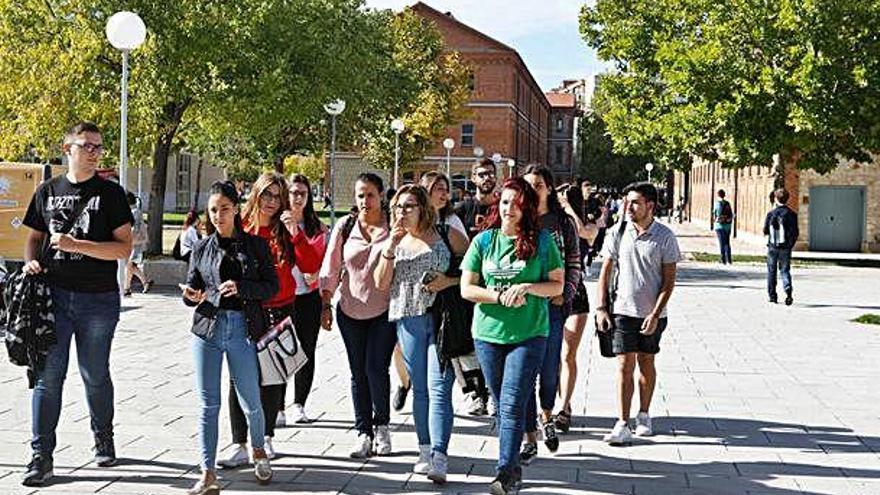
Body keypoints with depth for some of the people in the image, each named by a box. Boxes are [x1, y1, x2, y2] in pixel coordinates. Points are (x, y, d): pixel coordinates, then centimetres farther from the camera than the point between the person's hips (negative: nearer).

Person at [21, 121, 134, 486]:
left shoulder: (110, 193, 1)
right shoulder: (47, 191, 9)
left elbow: (124, 248, -6)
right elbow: (34, 236, 19)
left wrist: (75, 244, -15)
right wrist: (31, 261, -2)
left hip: (99, 299, -2)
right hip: (54, 295, 2)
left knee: (95, 375, 10)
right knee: (48, 375, 0)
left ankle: (104, 440, 31)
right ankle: (41, 456, 4)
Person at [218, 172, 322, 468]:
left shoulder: (286, 231, 2)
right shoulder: (239, 229, -1)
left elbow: (311, 266, -8)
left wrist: (295, 233, -17)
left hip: (280, 312, 1)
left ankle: (266, 438, 25)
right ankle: (240, 446, -1)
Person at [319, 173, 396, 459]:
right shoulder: (345, 227, 2)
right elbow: (331, 268, 6)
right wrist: (326, 304, 4)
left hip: (384, 310, -2)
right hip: (350, 309, 3)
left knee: (376, 369, -8)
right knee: (358, 373, 7)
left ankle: (381, 425, 15)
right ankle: (364, 432, 18)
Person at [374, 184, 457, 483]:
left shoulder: (443, 236, 1)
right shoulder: (395, 241, 12)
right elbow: (381, 283, 4)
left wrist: (450, 281, -14)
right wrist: (390, 248, -6)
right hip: (408, 320, 4)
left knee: (438, 387, -11)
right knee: (419, 388, 11)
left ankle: (439, 459, -15)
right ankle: (426, 451, 21)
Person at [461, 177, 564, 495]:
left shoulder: (541, 241, 0)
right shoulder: (483, 241, 4)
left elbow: (557, 285, 1)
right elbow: (467, 289, 2)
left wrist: (527, 287, -15)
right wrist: (500, 296, -12)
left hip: (529, 334, -3)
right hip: (488, 333, 3)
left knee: (512, 405, -11)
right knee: (502, 405, 11)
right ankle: (513, 466, 25)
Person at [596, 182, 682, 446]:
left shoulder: (665, 237, -5)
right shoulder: (618, 232, 0)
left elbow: (669, 280, -4)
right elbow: (605, 272, 6)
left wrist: (655, 314, -12)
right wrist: (601, 308, -1)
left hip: (652, 314, 0)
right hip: (623, 310, 1)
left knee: (646, 363, 12)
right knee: (624, 366, -5)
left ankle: (643, 416, 29)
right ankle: (623, 425, -6)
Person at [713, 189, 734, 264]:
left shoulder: (717, 203, -8)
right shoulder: (728, 203, 4)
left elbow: (714, 215, -5)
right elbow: (731, 215, 6)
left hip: (720, 225, -4)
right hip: (728, 224, 4)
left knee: (722, 243, -2)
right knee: (727, 242, 14)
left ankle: (723, 260, -5)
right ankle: (729, 260, 11)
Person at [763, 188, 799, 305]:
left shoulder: (771, 213, -5)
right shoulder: (791, 214, -5)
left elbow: (765, 231, -1)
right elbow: (795, 233, -6)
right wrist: (791, 244, 11)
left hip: (772, 246, 0)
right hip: (785, 247, 0)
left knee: (771, 271, 12)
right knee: (785, 270, 7)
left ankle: (772, 296, 13)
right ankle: (788, 289, -18)